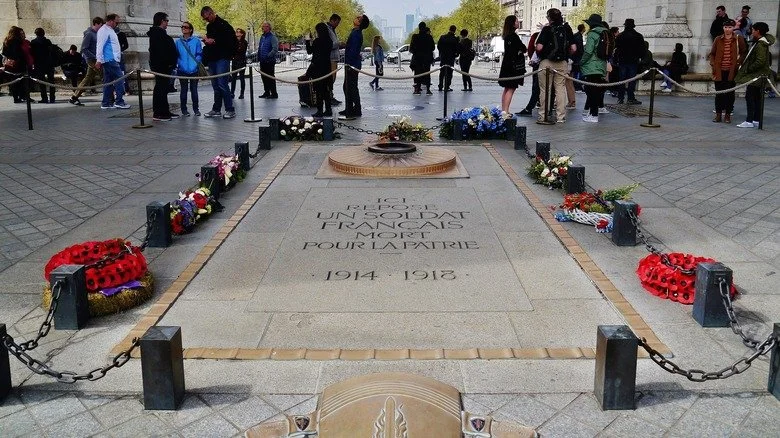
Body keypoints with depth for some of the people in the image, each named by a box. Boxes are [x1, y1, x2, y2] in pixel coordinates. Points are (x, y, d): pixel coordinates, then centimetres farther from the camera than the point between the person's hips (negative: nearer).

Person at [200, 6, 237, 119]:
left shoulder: (223, 24, -7)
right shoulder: (209, 26, 17)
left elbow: (233, 41, -14)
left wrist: (214, 41, -15)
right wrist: (207, 41, 4)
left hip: (222, 59, -8)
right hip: (212, 59, 8)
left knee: (222, 84, -12)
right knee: (215, 85, 9)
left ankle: (230, 110, -6)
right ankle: (216, 109, 13)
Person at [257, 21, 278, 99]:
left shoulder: (272, 36, -10)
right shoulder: (262, 36, 16)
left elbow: (275, 48, -19)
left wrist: (268, 56, -23)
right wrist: (259, 55, 13)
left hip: (269, 61, -8)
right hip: (262, 61, 8)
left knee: (270, 77, -6)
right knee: (264, 77, 12)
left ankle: (274, 93, -2)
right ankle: (266, 92, 20)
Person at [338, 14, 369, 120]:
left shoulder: (356, 34, -18)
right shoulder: (355, 32, 14)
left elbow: (353, 50, -22)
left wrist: (349, 64, -21)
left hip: (352, 64, -10)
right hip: (350, 64, 10)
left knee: (351, 88, -7)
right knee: (347, 87, 17)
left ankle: (355, 112, -4)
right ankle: (349, 109, 27)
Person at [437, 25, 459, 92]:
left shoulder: (442, 37, -1)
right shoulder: (455, 39, -11)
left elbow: (438, 46, 2)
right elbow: (457, 48, -10)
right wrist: (456, 54, 8)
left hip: (442, 57, 3)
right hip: (451, 57, -3)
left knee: (442, 72, 12)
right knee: (449, 72, 2)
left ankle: (440, 86, 12)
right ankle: (446, 87, -2)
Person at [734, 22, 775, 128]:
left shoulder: (761, 45, -18)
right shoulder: (757, 43, 13)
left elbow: (760, 61, -24)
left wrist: (748, 69, -16)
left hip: (756, 75, -10)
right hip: (757, 75, 10)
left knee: (749, 96, -9)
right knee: (757, 98, 13)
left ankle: (749, 121, -9)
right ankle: (757, 120, 18)